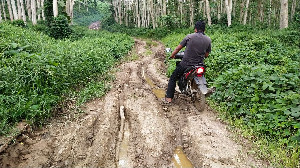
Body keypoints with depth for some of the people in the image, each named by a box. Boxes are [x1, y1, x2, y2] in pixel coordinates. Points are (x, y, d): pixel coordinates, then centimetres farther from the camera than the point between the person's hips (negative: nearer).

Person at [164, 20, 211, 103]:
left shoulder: (189, 36, -8)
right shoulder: (208, 40, -1)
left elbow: (178, 48, -3)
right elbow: (206, 55, 7)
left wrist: (172, 55, 15)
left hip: (186, 64, -3)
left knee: (173, 78, 15)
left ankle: (169, 98, 13)